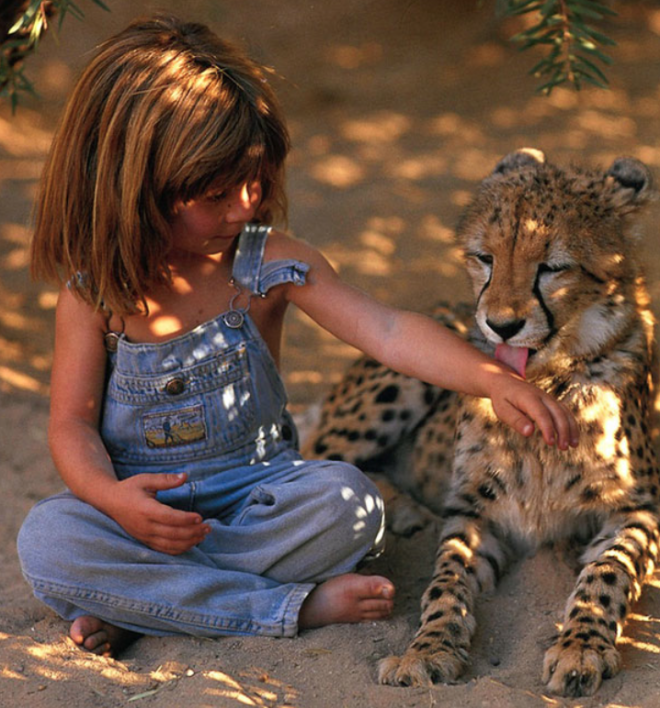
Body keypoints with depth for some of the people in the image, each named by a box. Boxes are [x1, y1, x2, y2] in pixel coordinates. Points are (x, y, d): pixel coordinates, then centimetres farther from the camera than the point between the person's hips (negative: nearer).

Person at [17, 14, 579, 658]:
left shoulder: (268, 264, -8)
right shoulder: (94, 293, -8)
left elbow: (385, 330, -16)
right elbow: (73, 423, -6)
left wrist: (493, 381, -31)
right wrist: (113, 497, -28)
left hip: (256, 494, 1)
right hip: (143, 503, 0)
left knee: (349, 501, -28)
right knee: (47, 538, -30)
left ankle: (135, 601, -20)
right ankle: (291, 605, -27)